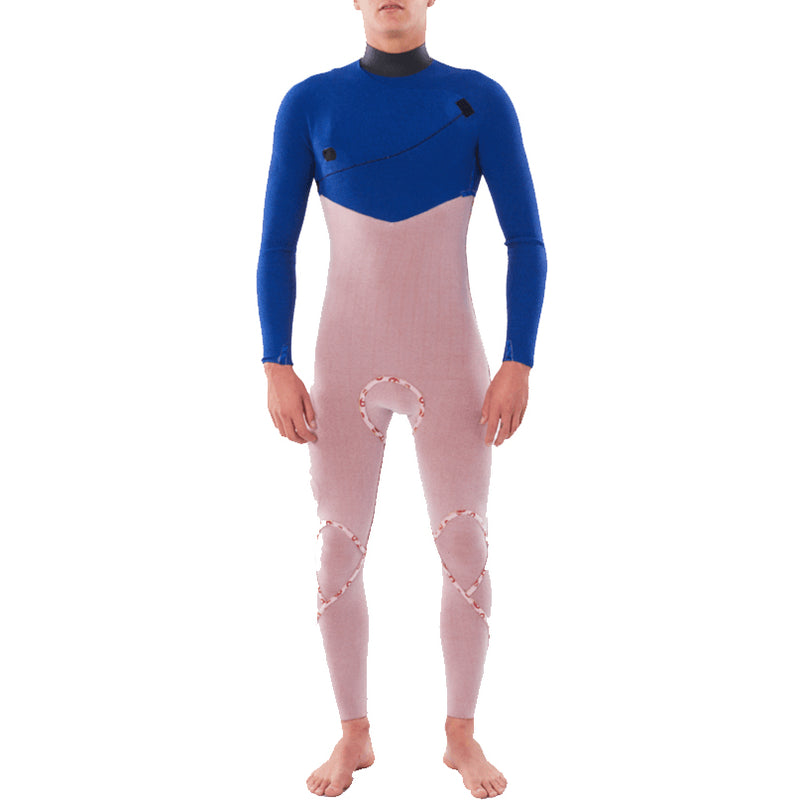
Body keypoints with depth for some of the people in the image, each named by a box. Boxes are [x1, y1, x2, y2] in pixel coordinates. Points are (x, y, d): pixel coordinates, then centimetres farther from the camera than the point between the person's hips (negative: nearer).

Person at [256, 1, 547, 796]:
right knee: (338, 555, 4)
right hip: (349, 366, 1)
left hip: (448, 363, 0)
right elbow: (275, 246, 1)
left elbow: (527, 243, -3)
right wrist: (276, 369, -8)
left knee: (466, 553, 2)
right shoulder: (308, 102, 1)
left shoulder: (482, 99, -2)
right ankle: (354, 735, 25)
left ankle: (461, 734, 23)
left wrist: (518, 365, -12)